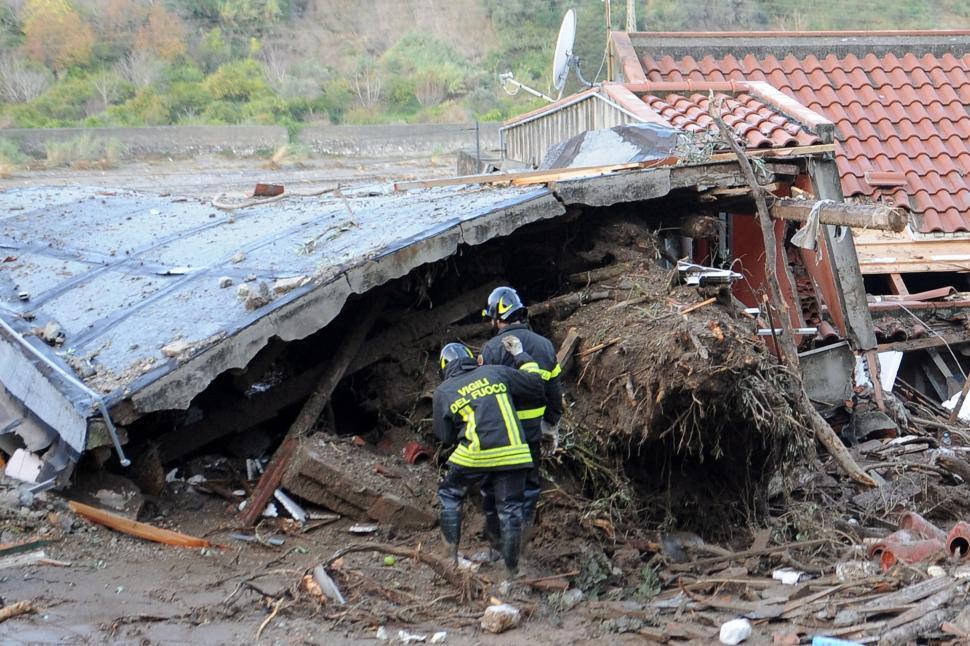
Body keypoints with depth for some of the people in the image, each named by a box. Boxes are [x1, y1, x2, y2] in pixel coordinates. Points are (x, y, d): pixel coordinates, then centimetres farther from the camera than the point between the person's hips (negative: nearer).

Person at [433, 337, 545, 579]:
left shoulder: (443, 392, 7)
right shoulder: (497, 372, 9)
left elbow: (445, 436, 13)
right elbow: (537, 385, 14)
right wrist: (521, 356, 25)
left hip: (474, 456, -1)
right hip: (513, 453, 1)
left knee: (449, 496, 22)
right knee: (510, 509, 10)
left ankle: (451, 556, 18)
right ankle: (511, 570, 13)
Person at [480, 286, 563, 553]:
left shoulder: (493, 348, -14)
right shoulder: (545, 346, 2)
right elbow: (555, 394, 7)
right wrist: (551, 429, 17)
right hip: (532, 431, 4)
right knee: (528, 483, 15)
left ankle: (495, 536, 22)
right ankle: (521, 538, 16)